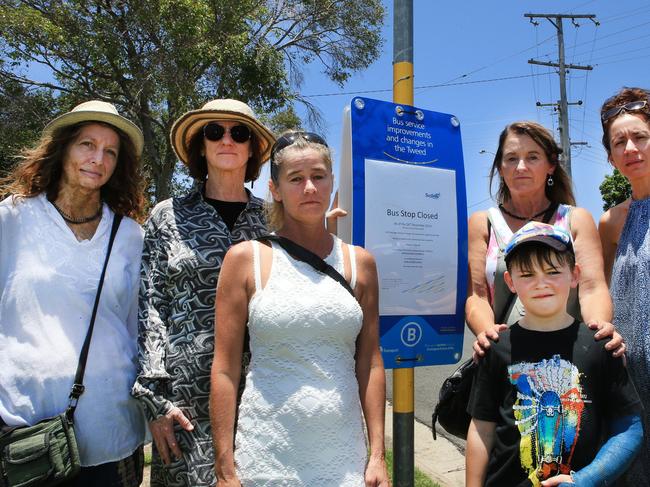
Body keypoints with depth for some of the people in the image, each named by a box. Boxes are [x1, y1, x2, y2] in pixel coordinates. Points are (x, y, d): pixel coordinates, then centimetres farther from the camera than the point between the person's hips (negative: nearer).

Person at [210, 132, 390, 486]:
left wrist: (378, 455, 1)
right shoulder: (246, 258, -5)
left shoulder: (359, 262, 2)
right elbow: (225, 369, -5)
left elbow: (369, 364, 3)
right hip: (265, 456, -1)